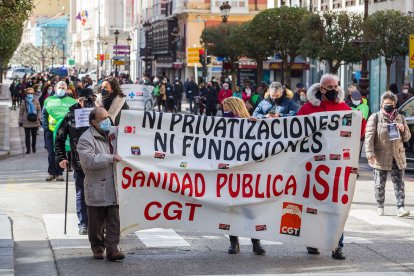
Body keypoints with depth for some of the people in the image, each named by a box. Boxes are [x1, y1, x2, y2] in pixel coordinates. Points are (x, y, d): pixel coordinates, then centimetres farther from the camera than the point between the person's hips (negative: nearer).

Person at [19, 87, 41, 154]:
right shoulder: (24, 102, 0)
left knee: (34, 135, 10)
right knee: (27, 136, -1)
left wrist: (39, 117, -3)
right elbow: (21, 112, 4)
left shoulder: (36, 102, 2)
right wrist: (20, 121, 2)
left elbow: (39, 110, 7)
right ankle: (28, 149, 5)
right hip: (26, 122, -1)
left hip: (35, 122, 1)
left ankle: (33, 147, 26)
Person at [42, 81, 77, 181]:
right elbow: (44, 114, 13)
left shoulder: (71, 101, 8)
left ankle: (59, 173, 9)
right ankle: (51, 172, 12)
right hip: (51, 131, 1)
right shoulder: (49, 100, 12)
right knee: (51, 153, 2)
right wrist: (45, 127, 1)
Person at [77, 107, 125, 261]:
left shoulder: (113, 132, 10)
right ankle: (97, 248, 22)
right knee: (97, 222, 7)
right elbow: (90, 160, -23)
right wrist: (111, 158, -21)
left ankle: (112, 249, 3)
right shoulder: (86, 139, -11)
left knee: (114, 221, 1)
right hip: (96, 189, -5)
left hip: (113, 187, 5)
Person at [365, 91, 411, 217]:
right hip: (381, 157, -3)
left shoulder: (400, 118, 12)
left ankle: (400, 207, -2)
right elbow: (369, 137, -7)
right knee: (379, 184, 5)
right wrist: (370, 153, -18)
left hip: (397, 156, 3)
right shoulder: (375, 118, 0)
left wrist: (403, 130, -5)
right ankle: (380, 207, 16)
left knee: (399, 183, -2)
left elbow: (407, 137, 18)